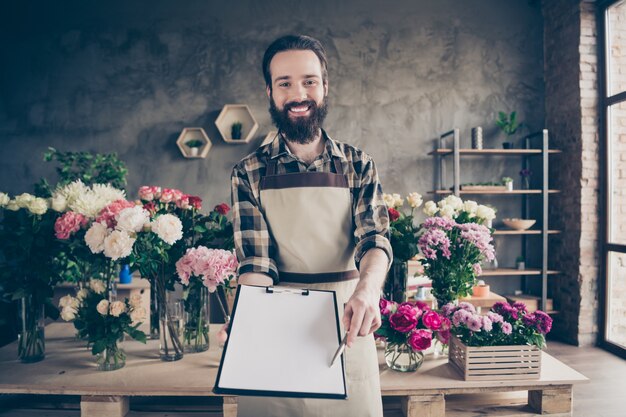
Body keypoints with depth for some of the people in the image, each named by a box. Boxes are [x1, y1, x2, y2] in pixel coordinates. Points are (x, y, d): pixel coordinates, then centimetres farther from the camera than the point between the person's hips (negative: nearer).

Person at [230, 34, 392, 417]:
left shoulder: (358, 165, 2)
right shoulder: (250, 173, 0)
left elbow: (375, 238, -9)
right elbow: (255, 261, -7)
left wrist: (367, 288, -31)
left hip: (347, 329, 1)